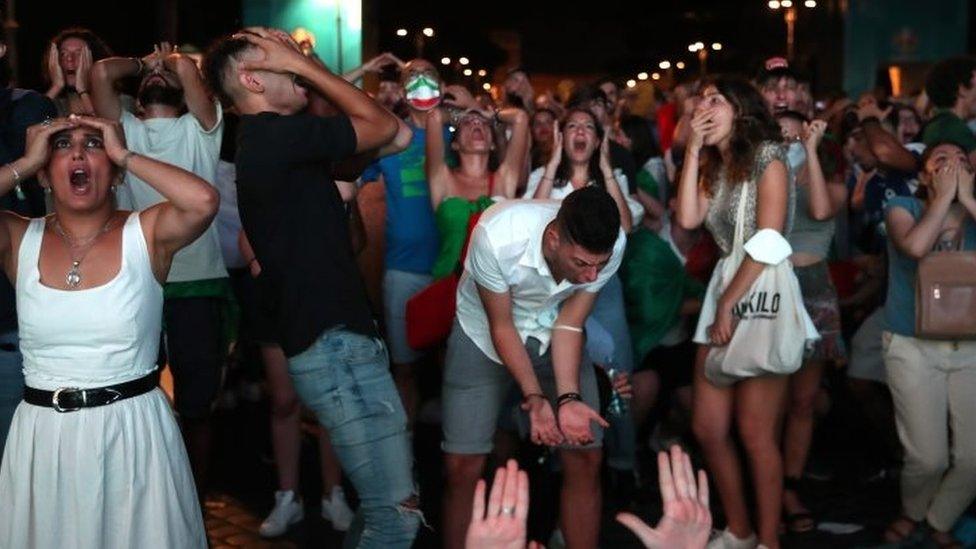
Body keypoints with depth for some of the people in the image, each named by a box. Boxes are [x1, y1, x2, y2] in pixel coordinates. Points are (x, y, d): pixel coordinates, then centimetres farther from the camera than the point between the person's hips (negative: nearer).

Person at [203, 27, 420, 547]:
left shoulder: (262, 141, 16)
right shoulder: (277, 134, -15)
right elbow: (384, 125, -6)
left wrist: (301, 69, 18)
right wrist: (303, 62, -2)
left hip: (334, 338, 11)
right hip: (334, 344, -11)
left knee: (385, 503, 17)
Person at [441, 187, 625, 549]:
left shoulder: (612, 245, -26)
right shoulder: (497, 237, -36)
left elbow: (569, 325, -15)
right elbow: (502, 327, -21)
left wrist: (568, 399, -26)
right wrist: (534, 396, -28)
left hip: (552, 337, 3)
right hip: (484, 338, -2)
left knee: (586, 457, -4)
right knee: (463, 466, -7)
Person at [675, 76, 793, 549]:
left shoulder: (767, 155, -6)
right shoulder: (713, 167, 17)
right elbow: (687, 218, 0)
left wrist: (728, 305, -13)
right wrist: (693, 149, 1)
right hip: (723, 290, 7)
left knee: (755, 434, -3)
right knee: (707, 427, 7)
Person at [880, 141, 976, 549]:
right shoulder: (903, 208, -2)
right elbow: (915, 247, -24)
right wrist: (943, 197, -14)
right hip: (914, 347, -3)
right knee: (929, 457, -8)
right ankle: (912, 513, 26)